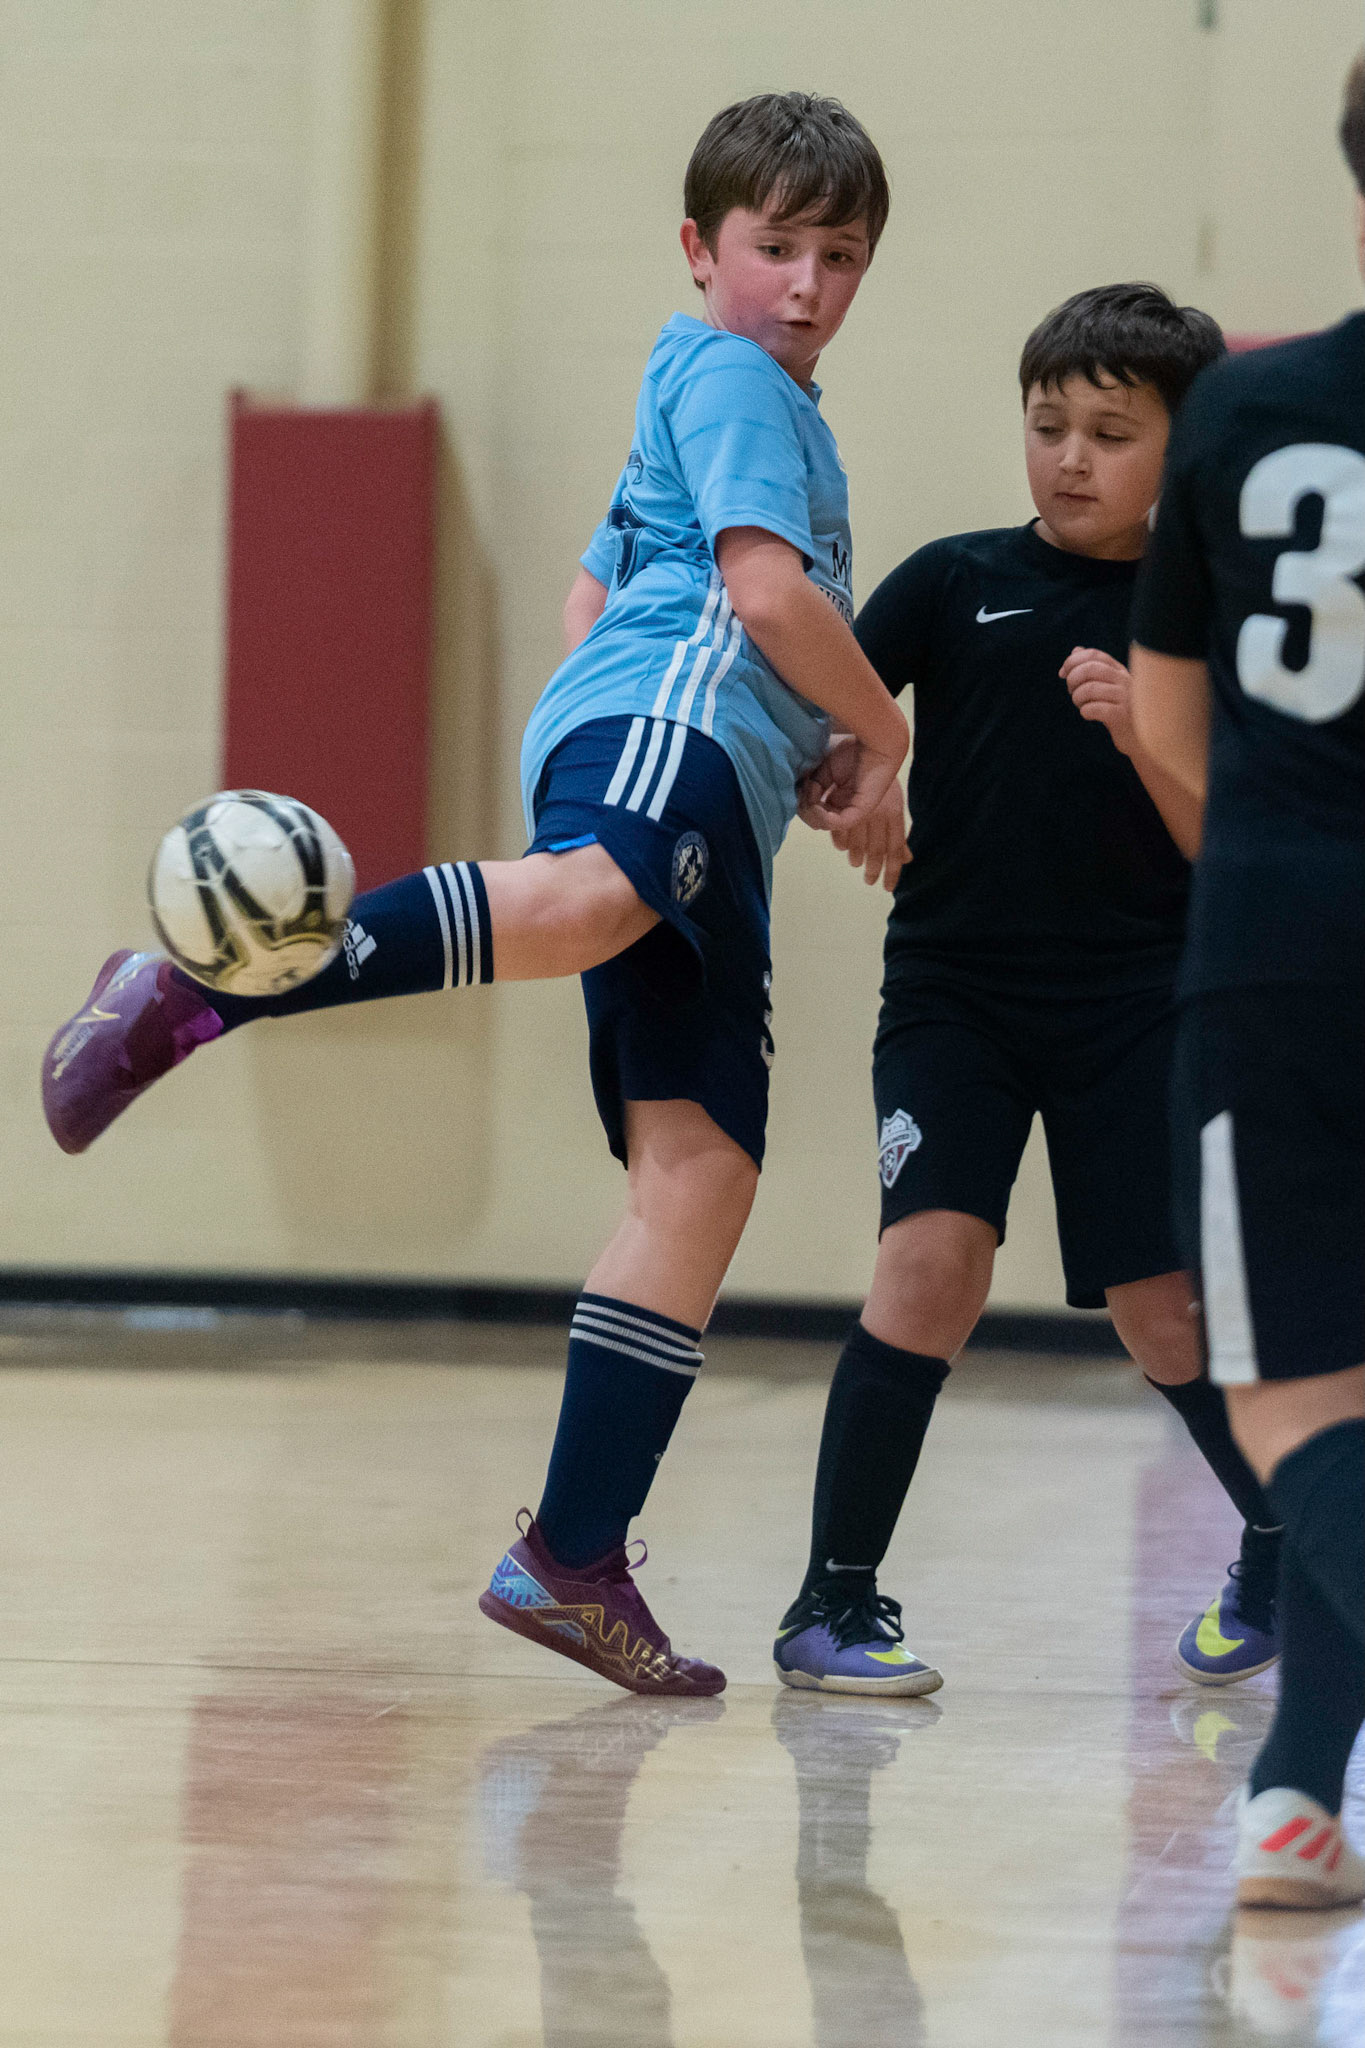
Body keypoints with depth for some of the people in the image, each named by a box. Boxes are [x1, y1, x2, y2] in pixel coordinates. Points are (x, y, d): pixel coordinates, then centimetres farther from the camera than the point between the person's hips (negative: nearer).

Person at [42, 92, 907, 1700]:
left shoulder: (728, 402, 36)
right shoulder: (733, 378, 6)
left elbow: (595, 592, 43)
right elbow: (768, 589, -8)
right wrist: (883, 735, 5)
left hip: (713, 822, 10)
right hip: (662, 729, -10)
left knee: (699, 1176, -2)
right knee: (595, 903, -44)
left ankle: (574, 1561, -7)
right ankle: (187, 995, -54)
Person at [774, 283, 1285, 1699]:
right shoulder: (957, 582, 2)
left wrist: (1141, 734, -18)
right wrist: (849, 792, -22)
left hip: (1134, 1008, 0)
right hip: (954, 989, 0)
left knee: (1160, 1310, 1)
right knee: (935, 1255, -19)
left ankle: (1284, 1544, 30)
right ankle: (833, 1603, -12)